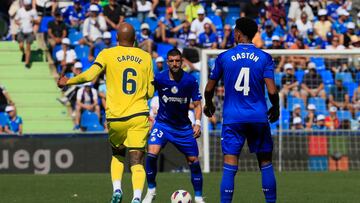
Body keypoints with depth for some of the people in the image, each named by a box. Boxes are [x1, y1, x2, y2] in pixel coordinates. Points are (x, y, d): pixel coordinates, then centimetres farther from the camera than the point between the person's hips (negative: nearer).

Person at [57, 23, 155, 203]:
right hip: (139, 116, 0)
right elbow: (150, 92, 9)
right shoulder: (145, 57, 7)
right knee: (136, 161, -2)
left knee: (118, 155, 24)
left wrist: (68, 82, 2)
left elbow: (90, 75, -13)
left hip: (115, 117, 0)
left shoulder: (107, 54, 0)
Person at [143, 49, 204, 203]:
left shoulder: (190, 80, -11)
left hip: (184, 126, 1)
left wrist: (198, 123, -14)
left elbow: (197, 104, -3)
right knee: (152, 154, -21)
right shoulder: (159, 78, -14)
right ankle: (151, 191, -3)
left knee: (193, 161, 0)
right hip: (163, 123, -1)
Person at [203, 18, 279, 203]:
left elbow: (209, 88, 9)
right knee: (265, 163, 11)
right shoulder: (264, 58, -1)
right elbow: (272, 91, -9)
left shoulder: (224, 57, 1)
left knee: (230, 167, -4)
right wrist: (276, 109, 11)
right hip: (258, 117, 1)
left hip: (232, 117, 0)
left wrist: (208, 105, 30)